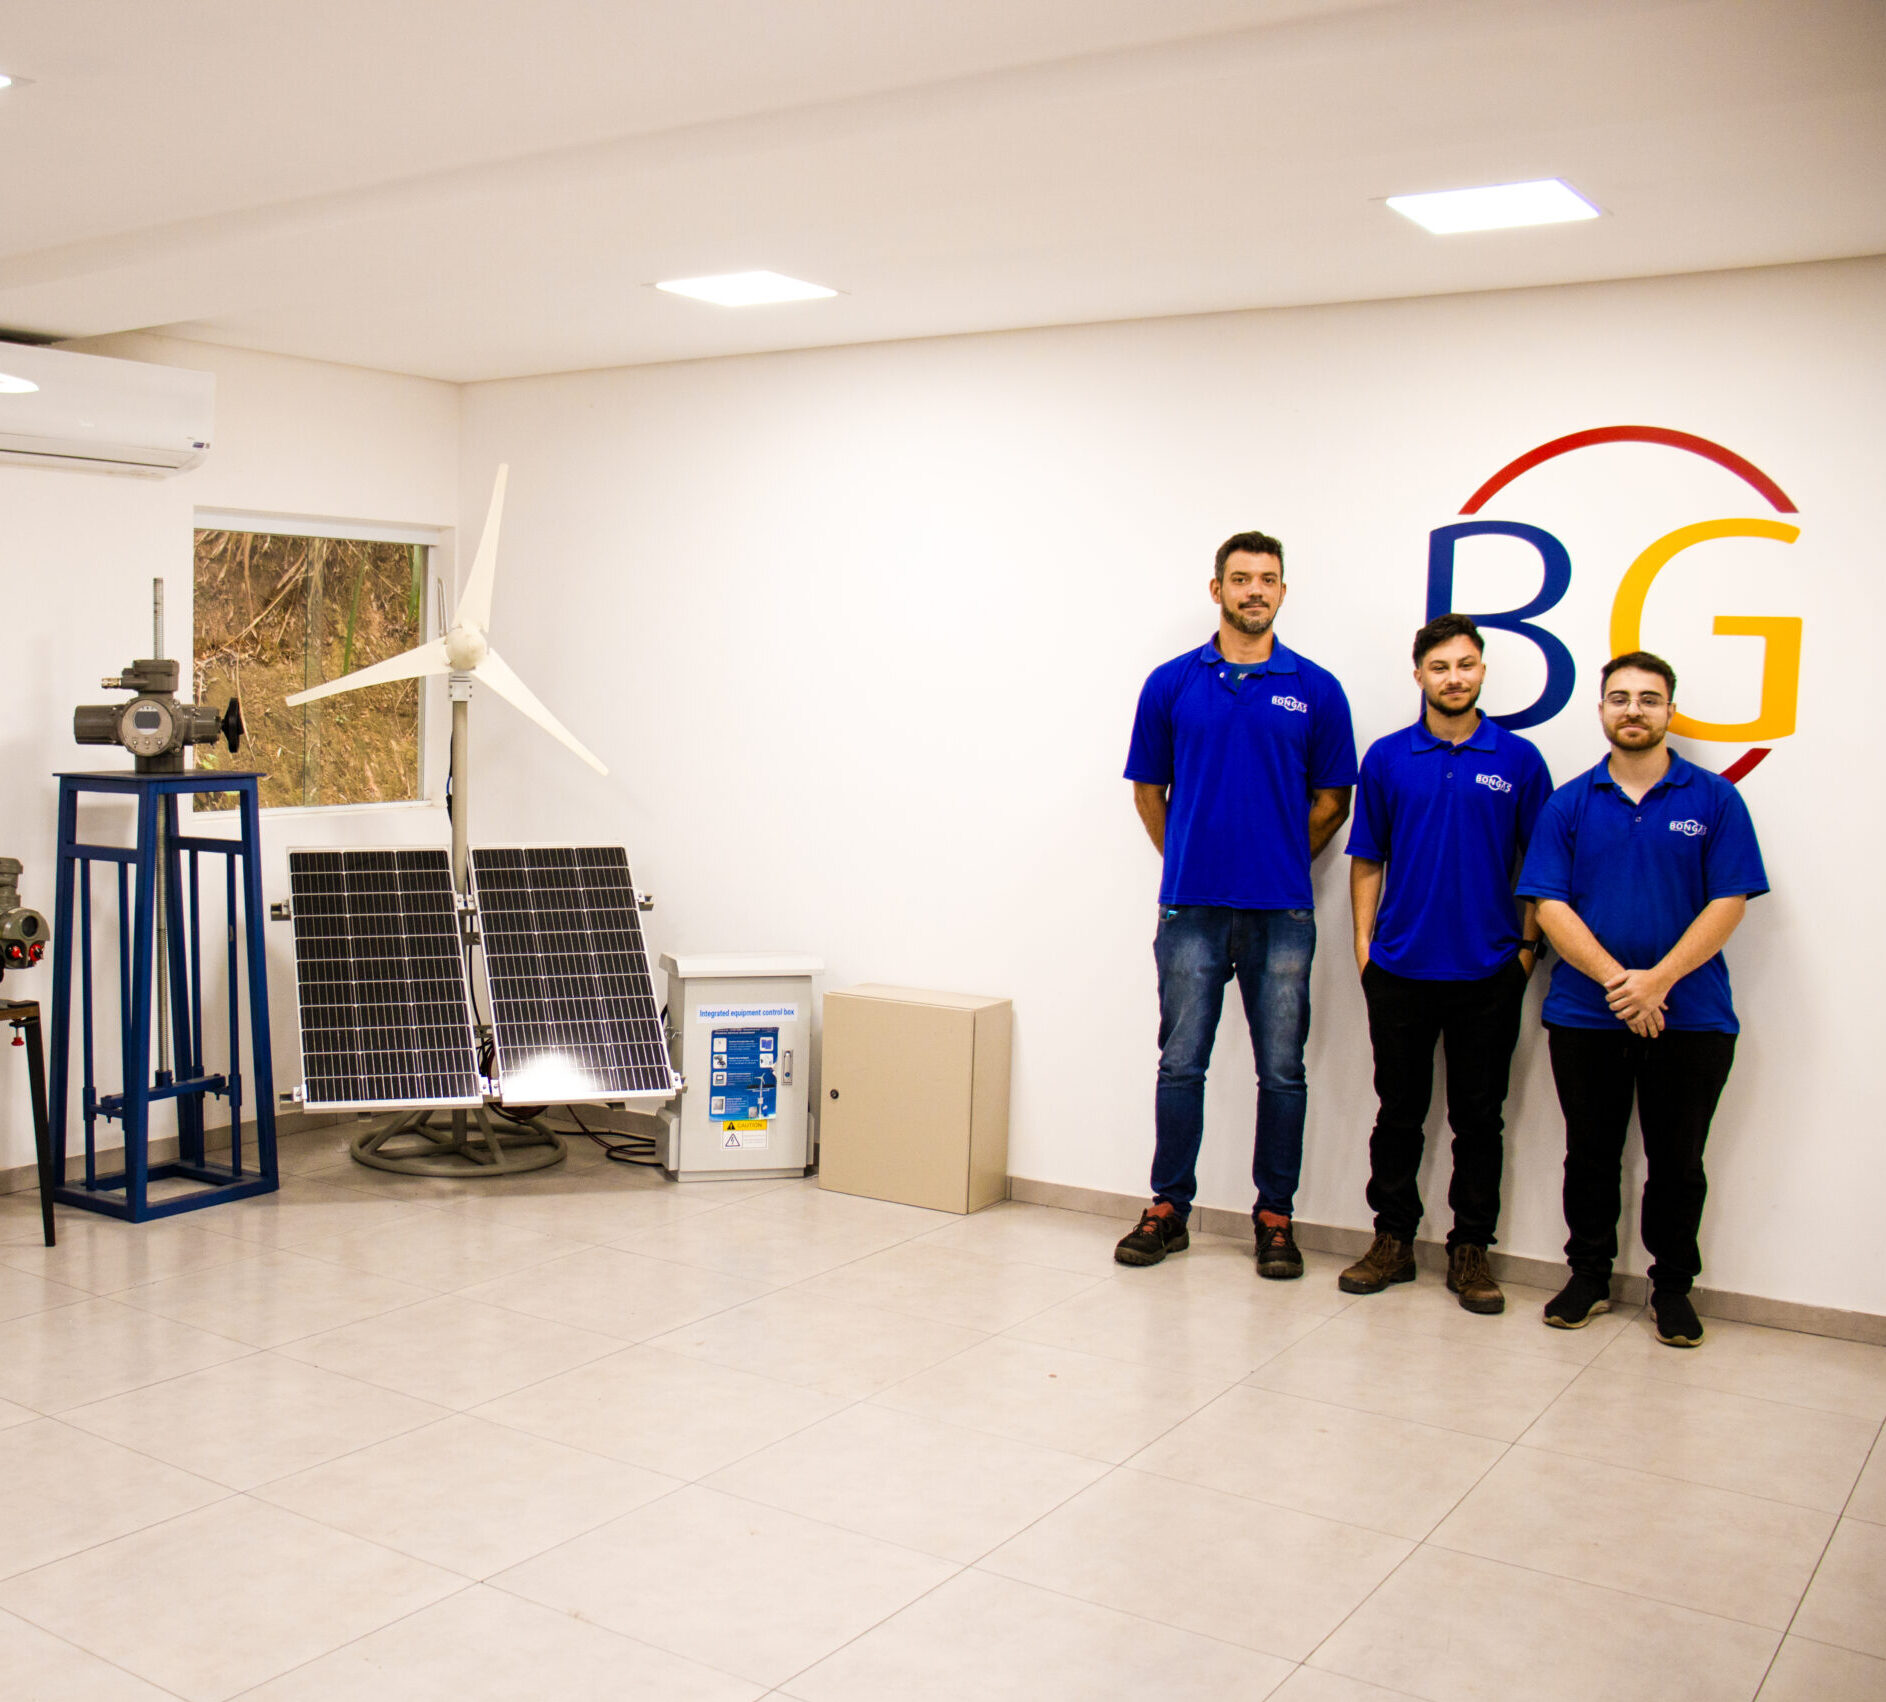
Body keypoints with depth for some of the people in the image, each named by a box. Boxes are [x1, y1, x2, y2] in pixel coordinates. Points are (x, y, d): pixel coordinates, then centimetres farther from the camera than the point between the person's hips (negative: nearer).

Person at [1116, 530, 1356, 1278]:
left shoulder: (1315, 690, 3)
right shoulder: (1172, 684, 4)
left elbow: (1332, 800, 8)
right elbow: (1148, 791, 10)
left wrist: (1278, 865, 8)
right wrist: (1192, 863, 10)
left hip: (1282, 913, 0)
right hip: (1191, 908, 0)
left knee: (1282, 1072, 5)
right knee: (1180, 1065, 5)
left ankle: (1275, 1215, 18)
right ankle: (1169, 1207, 18)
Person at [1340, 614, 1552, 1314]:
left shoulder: (1518, 759, 2)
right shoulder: (1387, 758, 4)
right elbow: (1367, 859, 6)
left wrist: (1529, 945, 0)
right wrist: (1363, 941, 0)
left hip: (1489, 970, 0)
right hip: (1401, 967, 1)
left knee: (1478, 1117, 7)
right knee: (1399, 1111, 8)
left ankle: (1470, 1249, 18)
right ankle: (1393, 1239, 20)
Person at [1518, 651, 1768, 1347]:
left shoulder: (1715, 800, 1)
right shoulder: (1568, 805, 3)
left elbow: (1728, 904, -5)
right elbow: (1550, 906, -4)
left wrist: (1658, 978, -17)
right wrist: (1616, 978, -17)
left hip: (1691, 1017, -1)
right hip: (1586, 1014, 1)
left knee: (1677, 1161, 8)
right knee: (1591, 1156, 10)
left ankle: (1673, 1285, 24)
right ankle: (1588, 1275, 25)